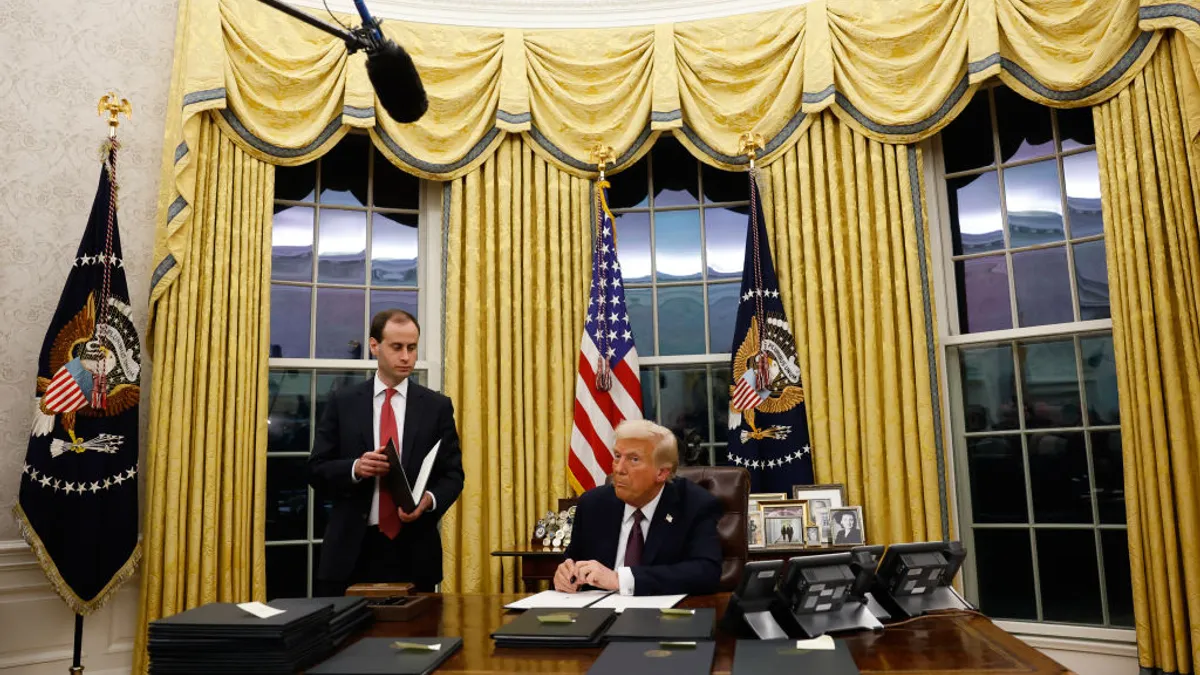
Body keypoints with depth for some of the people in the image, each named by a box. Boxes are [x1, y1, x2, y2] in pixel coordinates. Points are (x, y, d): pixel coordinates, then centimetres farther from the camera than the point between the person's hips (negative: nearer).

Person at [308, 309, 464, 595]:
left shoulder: (437, 406, 4)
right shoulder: (342, 402, 4)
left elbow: (452, 474, 4)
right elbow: (316, 470, 4)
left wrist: (429, 499, -17)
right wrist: (355, 468, -16)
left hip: (415, 550, 0)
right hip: (352, 547, 0)